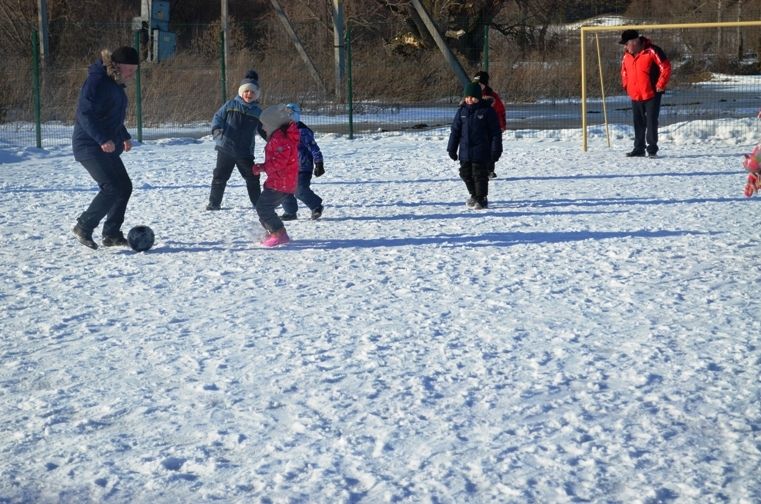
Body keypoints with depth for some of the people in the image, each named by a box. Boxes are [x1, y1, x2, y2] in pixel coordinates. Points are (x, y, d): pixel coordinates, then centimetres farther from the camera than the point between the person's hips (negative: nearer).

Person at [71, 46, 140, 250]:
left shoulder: (115, 84, 14)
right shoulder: (97, 82, -17)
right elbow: (85, 114, -25)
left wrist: (124, 137, 30)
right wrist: (102, 139, -33)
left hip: (108, 147, 10)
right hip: (89, 146, -10)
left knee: (124, 187, 7)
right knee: (112, 188, -17)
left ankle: (112, 234, 14)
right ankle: (83, 227, -5)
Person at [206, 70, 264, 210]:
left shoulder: (257, 112, 7)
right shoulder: (230, 105, 1)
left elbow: (264, 130, 16)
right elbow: (218, 117, 4)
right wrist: (216, 130, -15)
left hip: (245, 152, 2)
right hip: (226, 148, -2)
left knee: (252, 177, 7)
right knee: (220, 176, 4)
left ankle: (257, 203, 21)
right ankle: (214, 203, 13)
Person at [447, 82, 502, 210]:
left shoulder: (487, 111, -6)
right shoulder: (462, 111, 6)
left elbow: (496, 132, -4)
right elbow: (455, 130, 11)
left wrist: (495, 151, -7)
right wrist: (452, 148, 8)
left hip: (481, 153, -5)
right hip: (465, 152, 5)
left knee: (480, 175, -4)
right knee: (466, 174, 11)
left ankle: (481, 199, 8)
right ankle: (474, 194, 33)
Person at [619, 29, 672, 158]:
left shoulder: (651, 51, -15)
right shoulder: (627, 56, 7)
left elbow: (666, 67, -13)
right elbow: (624, 71, 25)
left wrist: (660, 85, -13)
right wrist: (626, 86, 14)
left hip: (652, 94, -6)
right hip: (635, 96, 6)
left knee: (651, 122, -4)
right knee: (638, 123, 10)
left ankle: (652, 149, 1)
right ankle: (639, 148, 18)